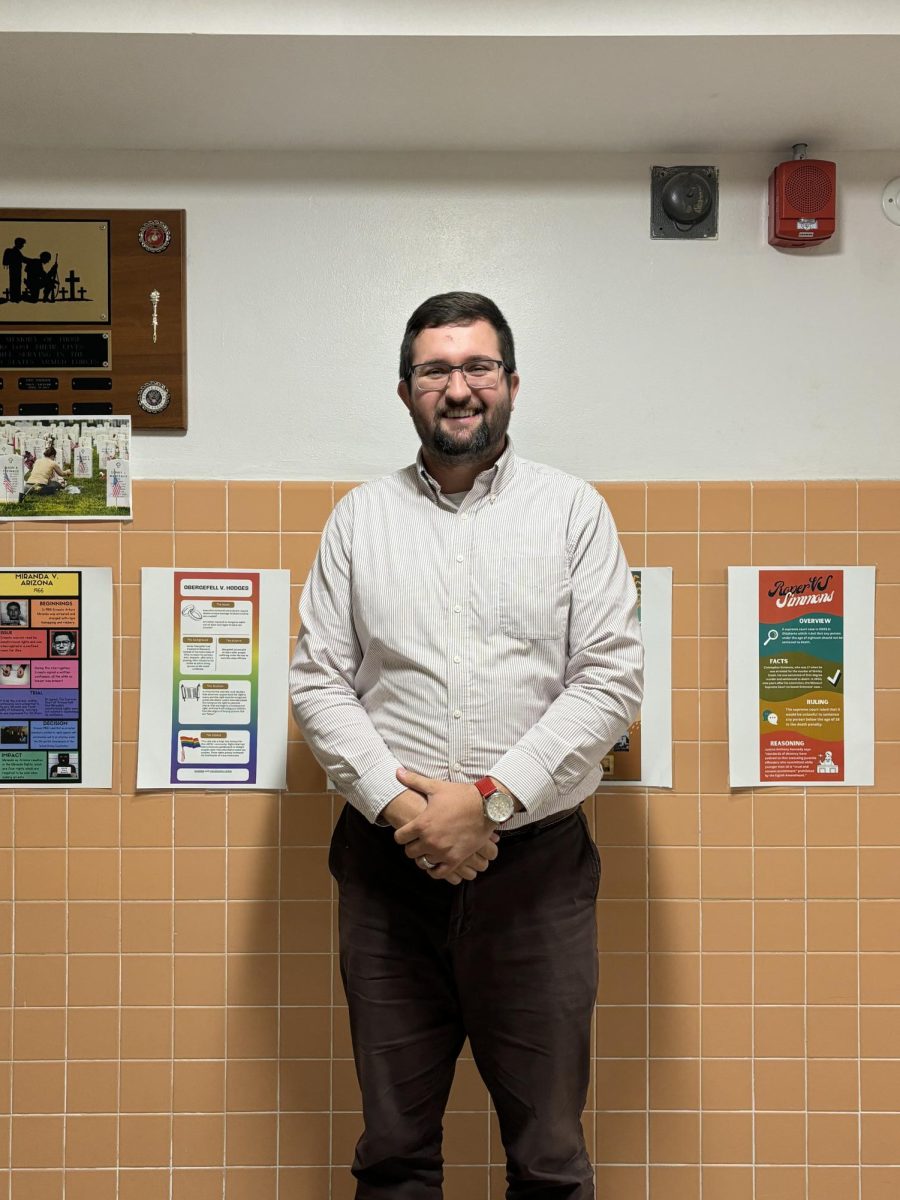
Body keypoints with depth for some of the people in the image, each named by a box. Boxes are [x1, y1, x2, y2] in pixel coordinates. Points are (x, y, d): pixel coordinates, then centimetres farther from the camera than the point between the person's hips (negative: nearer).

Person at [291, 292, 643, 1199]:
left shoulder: (573, 510, 3)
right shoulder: (360, 519, 8)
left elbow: (611, 679, -5)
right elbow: (318, 682, 3)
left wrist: (490, 798, -14)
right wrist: (395, 800, -11)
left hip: (536, 858, -1)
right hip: (389, 859, 2)